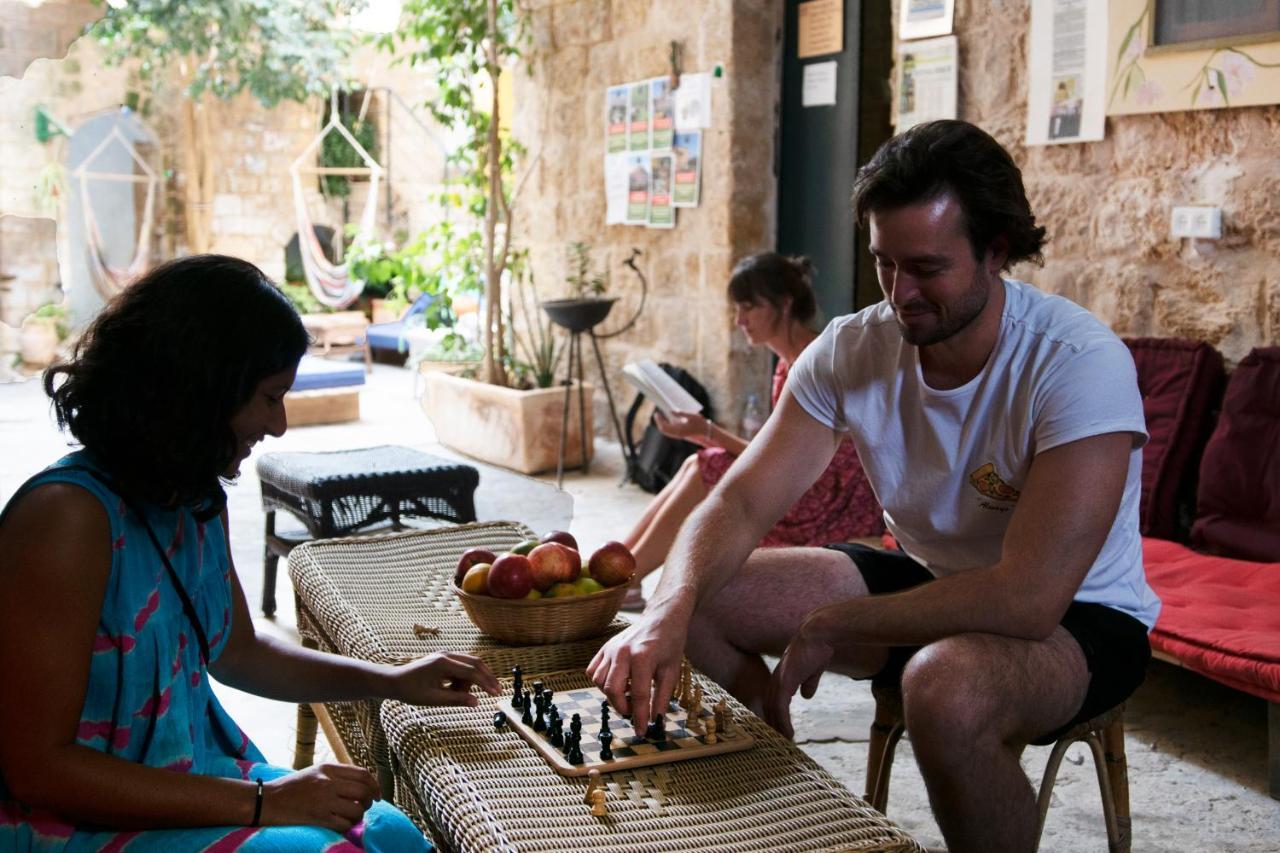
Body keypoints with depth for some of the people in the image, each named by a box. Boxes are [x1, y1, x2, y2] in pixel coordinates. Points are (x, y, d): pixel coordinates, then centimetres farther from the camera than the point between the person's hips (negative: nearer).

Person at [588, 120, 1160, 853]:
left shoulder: (1078, 363, -27)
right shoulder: (853, 350, -11)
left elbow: (1027, 597, -33)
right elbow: (740, 503, -14)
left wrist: (830, 625, -24)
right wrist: (668, 612, -35)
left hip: (1079, 617, -5)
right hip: (925, 582, 6)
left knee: (947, 686, -39)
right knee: (703, 599, -7)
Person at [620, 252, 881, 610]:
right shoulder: (789, 361, 11)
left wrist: (708, 432, -24)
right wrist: (704, 434, 0)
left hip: (840, 506, -9)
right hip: (805, 490, 9)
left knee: (709, 470, -18)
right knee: (698, 465, -4)